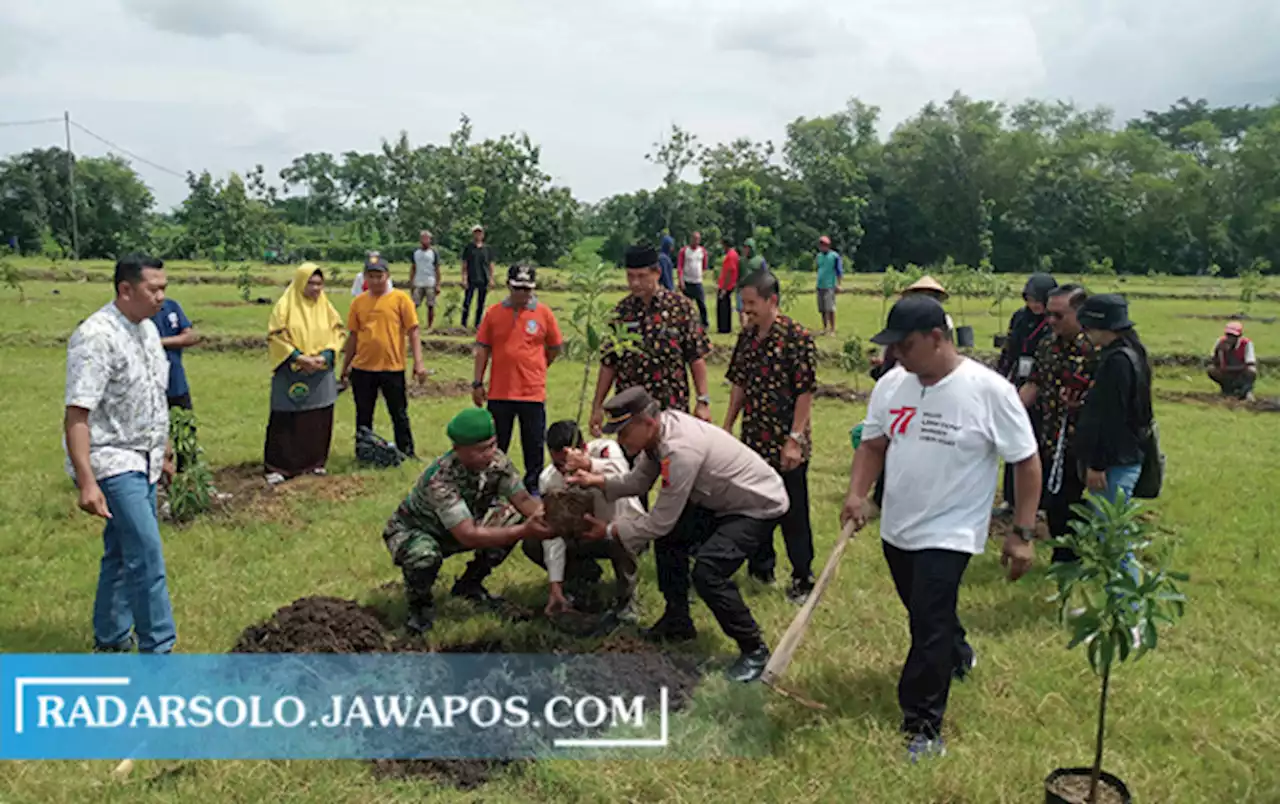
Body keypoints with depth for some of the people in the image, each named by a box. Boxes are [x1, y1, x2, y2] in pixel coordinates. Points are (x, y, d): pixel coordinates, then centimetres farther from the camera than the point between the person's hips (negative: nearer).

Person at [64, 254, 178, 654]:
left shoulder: (147, 329, 8)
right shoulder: (96, 337, -21)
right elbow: (77, 414, -24)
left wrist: (164, 453, 22)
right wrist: (86, 482, -29)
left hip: (141, 460, 9)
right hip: (111, 462, -9)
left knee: (122, 552, 17)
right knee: (147, 555, -10)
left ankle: (110, 638, 30)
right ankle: (158, 649, -1)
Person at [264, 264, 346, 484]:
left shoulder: (325, 305, 5)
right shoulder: (285, 305, -7)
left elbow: (339, 333, 5)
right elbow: (275, 336, -8)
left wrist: (325, 356, -10)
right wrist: (298, 357, -17)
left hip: (321, 373, 4)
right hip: (290, 373, -4)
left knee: (319, 419, 8)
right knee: (286, 420, -2)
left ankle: (315, 461, 22)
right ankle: (277, 466, 5)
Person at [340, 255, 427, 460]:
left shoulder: (400, 298, -3)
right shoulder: (359, 302, 6)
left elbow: (413, 332, -5)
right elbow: (353, 336, 12)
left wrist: (418, 362, -12)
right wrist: (345, 368, 14)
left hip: (392, 367, -3)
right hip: (362, 368, 3)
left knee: (399, 414, 8)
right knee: (363, 416, 12)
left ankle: (407, 453, 18)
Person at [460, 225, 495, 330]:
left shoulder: (487, 249, 10)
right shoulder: (468, 247, 4)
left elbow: (491, 265, 12)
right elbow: (464, 265, 2)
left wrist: (491, 279, 4)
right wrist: (464, 279, -6)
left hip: (484, 280, 2)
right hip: (471, 280, -2)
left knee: (481, 303, 7)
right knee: (467, 302, -5)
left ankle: (478, 323, 16)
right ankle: (463, 324, 0)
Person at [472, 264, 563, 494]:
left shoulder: (544, 313, -1)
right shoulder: (493, 313, 1)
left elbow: (555, 347, 10)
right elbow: (482, 349, 4)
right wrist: (477, 383, 2)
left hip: (533, 392, -1)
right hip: (499, 392, 1)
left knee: (534, 445, 8)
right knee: (496, 445, 11)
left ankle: (533, 488, 21)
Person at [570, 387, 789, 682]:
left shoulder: (680, 450, -34)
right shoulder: (658, 430, -8)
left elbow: (660, 522, -27)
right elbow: (639, 482, 5)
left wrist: (610, 531, -17)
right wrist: (598, 481, -10)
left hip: (759, 506, -10)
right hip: (721, 501, 10)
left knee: (707, 572, -24)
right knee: (669, 538, 14)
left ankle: (754, 651, -5)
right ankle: (677, 621, 29)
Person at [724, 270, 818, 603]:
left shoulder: (797, 338, -14)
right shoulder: (747, 336, 7)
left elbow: (805, 392, -15)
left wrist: (795, 439, -18)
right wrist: (726, 427, 12)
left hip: (785, 444, -6)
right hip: (753, 440, 7)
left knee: (793, 513, 4)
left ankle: (803, 579, 17)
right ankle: (761, 567, 33)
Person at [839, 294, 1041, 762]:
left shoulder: (989, 390, -17)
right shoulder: (891, 385, -2)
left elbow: (1027, 463, -10)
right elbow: (873, 444, 8)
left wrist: (1022, 534, -11)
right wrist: (856, 495, -9)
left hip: (950, 534, -6)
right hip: (897, 529, 6)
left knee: (930, 630, -10)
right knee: (925, 614, 23)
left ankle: (923, 730, 3)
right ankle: (957, 656, 53)